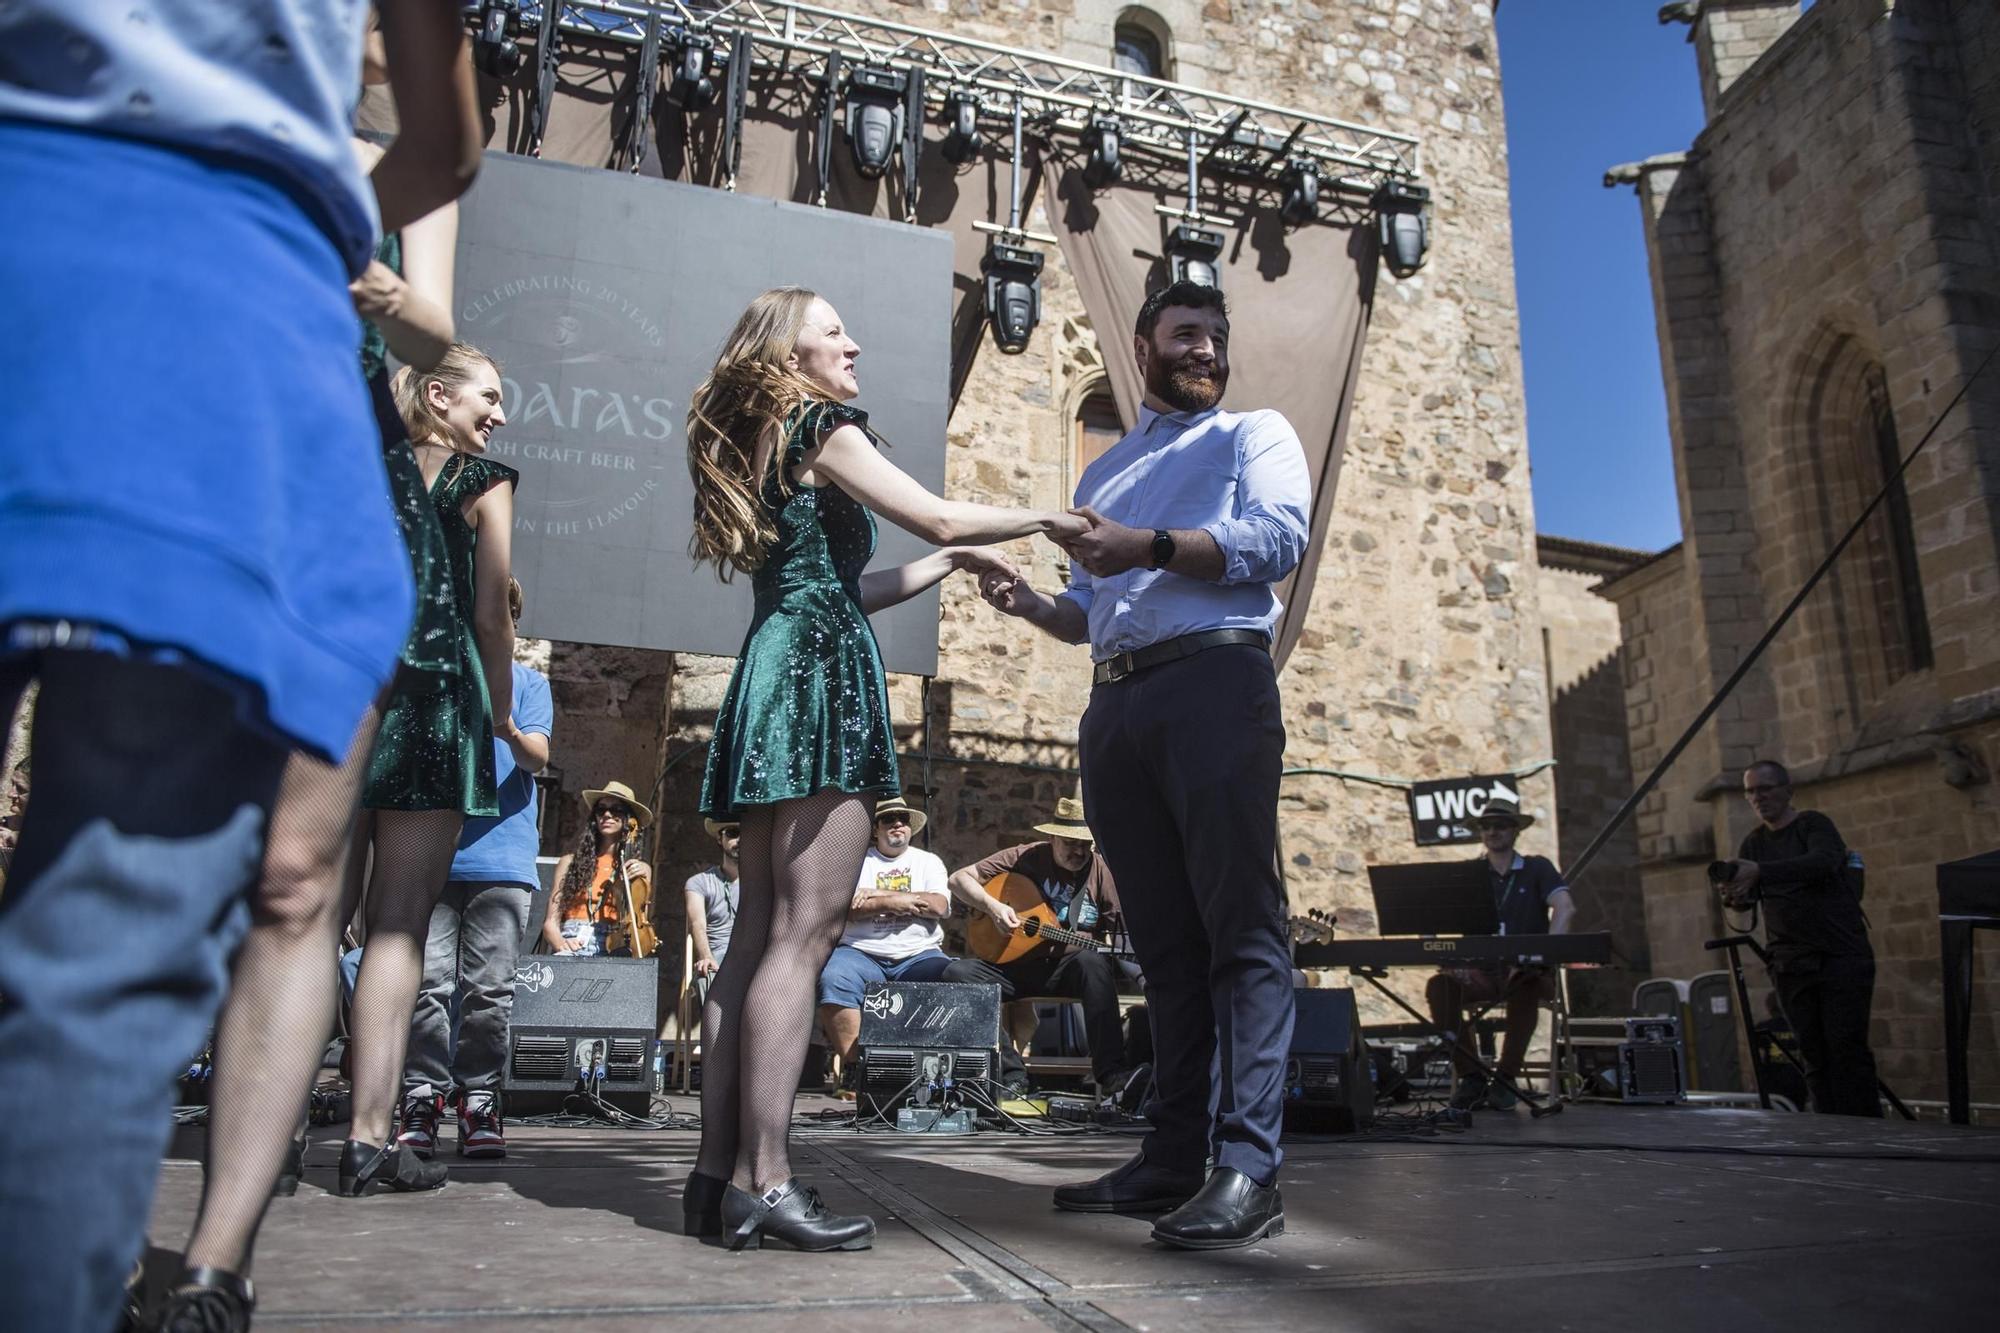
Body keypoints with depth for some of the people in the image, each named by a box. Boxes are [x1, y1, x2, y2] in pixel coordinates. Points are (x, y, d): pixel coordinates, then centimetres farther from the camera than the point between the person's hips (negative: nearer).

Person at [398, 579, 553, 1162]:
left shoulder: (528, 682, 13)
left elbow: (538, 756, 0)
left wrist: (509, 732, -22)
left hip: (503, 857, 0)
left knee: (489, 988, -1)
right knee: (428, 982, -4)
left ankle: (479, 1102, 6)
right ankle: (422, 1098, 4)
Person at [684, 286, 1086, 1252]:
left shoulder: (762, 447, 26)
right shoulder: (823, 428, 1)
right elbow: (939, 516, -6)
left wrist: (945, 566, 28)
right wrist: (1046, 520, 9)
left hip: (775, 674, 9)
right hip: (822, 676, -9)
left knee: (758, 936, 5)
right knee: (803, 934, -12)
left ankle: (718, 1173, 7)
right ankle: (764, 1182, -12)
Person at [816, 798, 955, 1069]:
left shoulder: (929, 861, 17)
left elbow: (938, 906, -2)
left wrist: (877, 895, -3)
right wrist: (891, 902, -11)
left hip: (919, 955, 1)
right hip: (861, 953, -1)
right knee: (833, 980, -34)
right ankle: (854, 1066, -27)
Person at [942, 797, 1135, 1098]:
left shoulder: (1100, 870, 1)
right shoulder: (1027, 858, 1)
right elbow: (958, 879, 2)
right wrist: (993, 907, -15)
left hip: (1069, 967, -1)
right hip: (1016, 964, 1)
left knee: (1093, 961, -36)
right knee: (957, 973, -24)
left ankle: (1112, 1075, -37)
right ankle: (1011, 1075, -23)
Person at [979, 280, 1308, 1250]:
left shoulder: (1255, 434, 15)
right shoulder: (1102, 473, 30)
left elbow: (1278, 538, -6)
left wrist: (1149, 547, -16)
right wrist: (1028, 603, 8)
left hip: (1216, 681, -5)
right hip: (1114, 706, 6)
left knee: (1240, 926, -10)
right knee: (1164, 940, 6)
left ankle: (1248, 1169, -11)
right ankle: (1172, 1157, 10)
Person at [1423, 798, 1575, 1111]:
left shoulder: (1537, 869, 8)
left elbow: (1565, 909, -10)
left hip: (1527, 973, -2)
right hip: (1481, 973, 2)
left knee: (1527, 986, -38)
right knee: (1439, 986, -28)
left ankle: (1505, 1077, -21)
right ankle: (1470, 1076, -18)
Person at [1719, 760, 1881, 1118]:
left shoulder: (1814, 824, -1)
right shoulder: (1754, 842, 14)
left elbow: (1824, 862, -23)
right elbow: (1747, 896, 3)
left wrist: (1759, 872, -35)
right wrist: (1734, 896, -22)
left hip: (1842, 957, -4)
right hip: (1791, 964, 4)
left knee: (1847, 1049, -10)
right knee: (1814, 1055, 0)